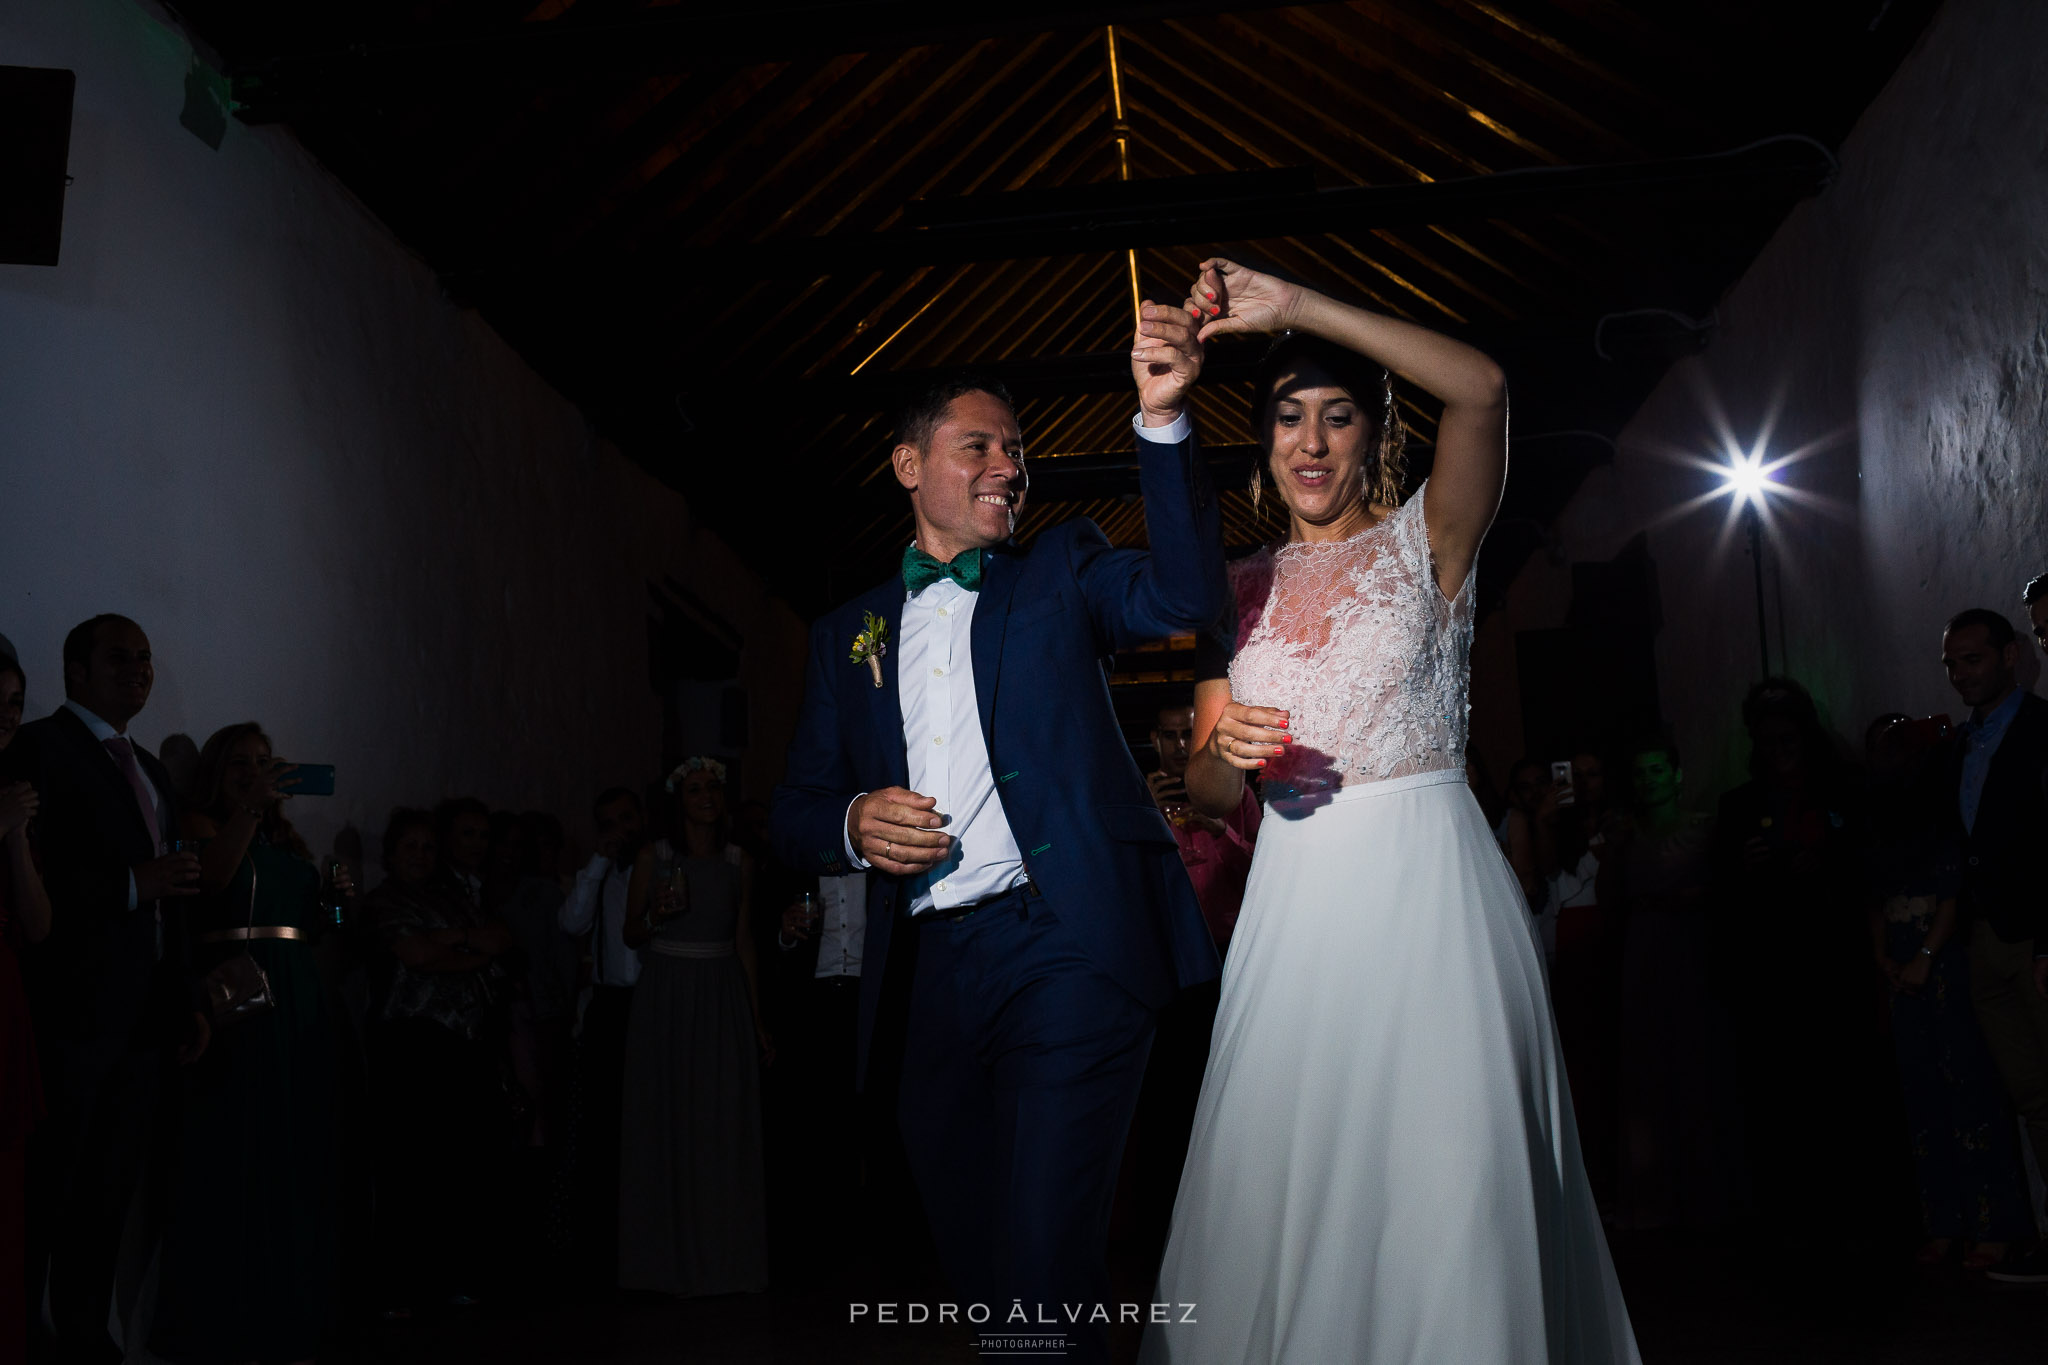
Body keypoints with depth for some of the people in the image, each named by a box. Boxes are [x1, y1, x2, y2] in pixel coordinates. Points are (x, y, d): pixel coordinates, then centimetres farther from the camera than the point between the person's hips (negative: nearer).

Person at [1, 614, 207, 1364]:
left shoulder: (152, 770, 21)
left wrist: (188, 998, 18)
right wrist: (133, 882, -19)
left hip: (146, 1020, 8)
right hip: (71, 1014, -7)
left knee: (110, 1193, 11)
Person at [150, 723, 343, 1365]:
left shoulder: (289, 841, 21)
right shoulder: (201, 824, 4)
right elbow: (212, 878, -17)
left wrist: (335, 897, 5)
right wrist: (250, 807, -23)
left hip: (296, 1002, 6)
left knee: (295, 1154, 5)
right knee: (234, 1153, -7)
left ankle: (282, 1313, 11)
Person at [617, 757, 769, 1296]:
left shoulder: (739, 863, 8)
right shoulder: (653, 858, 2)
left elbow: (745, 942, 9)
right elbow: (631, 934, 6)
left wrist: (758, 1022, 7)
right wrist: (657, 915, -17)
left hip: (723, 1001, 2)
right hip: (665, 999, -1)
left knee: (725, 1125, 1)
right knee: (666, 1124, 0)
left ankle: (724, 1257, 10)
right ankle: (671, 1259, 7)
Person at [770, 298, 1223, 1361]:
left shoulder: (1060, 572, 11)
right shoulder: (848, 633, 17)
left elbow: (1184, 594, -10)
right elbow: (794, 813, 16)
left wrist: (1161, 418, -21)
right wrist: (851, 823, -7)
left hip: (1065, 946, -4)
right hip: (929, 972, 4)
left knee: (1043, 1271, -13)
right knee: (973, 1266, 13)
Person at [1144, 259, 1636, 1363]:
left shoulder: (1424, 542, 2)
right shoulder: (1243, 589, 12)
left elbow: (1481, 390, -17)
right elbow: (1204, 787, 12)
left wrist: (1297, 309, -20)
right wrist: (1228, 751, -12)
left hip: (1429, 886, -3)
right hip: (1299, 902, 3)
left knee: (1448, 1172, -4)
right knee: (1287, 1182, 4)